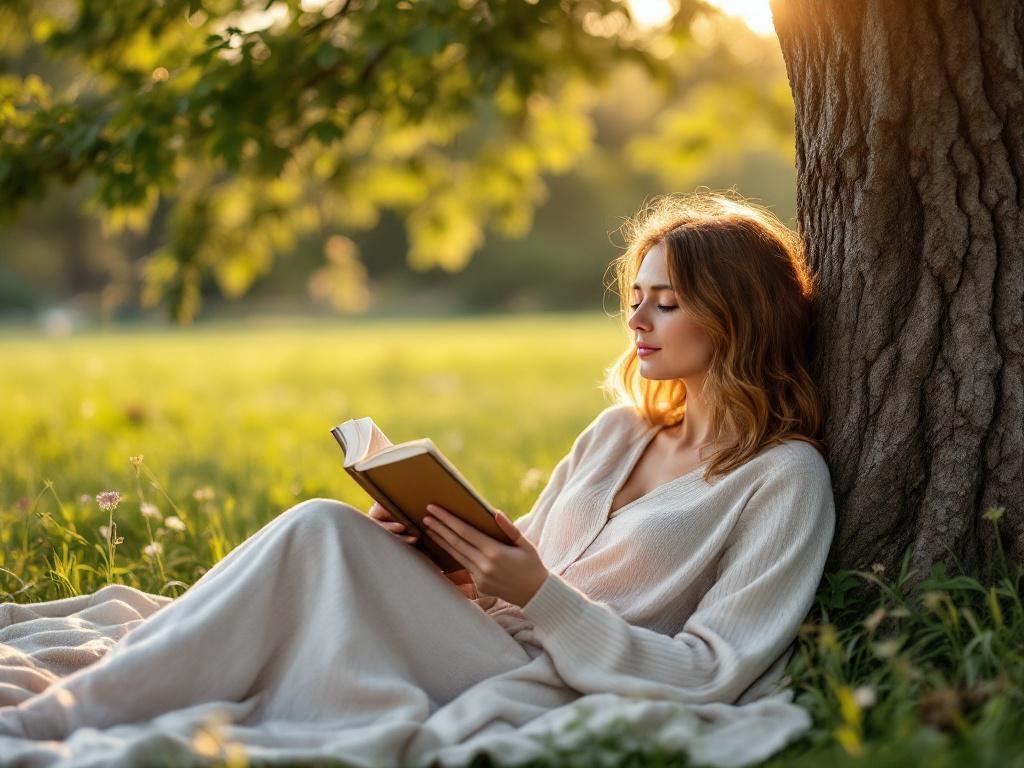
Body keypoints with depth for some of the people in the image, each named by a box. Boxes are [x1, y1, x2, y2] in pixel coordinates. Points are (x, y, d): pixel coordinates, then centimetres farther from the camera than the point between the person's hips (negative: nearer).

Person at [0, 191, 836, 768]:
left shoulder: (784, 478, -3)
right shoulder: (617, 432, 19)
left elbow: (711, 675, -9)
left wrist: (541, 595, -17)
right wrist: (425, 554, -1)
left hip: (566, 699, -7)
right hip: (491, 646, 7)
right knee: (324, 529, -19)